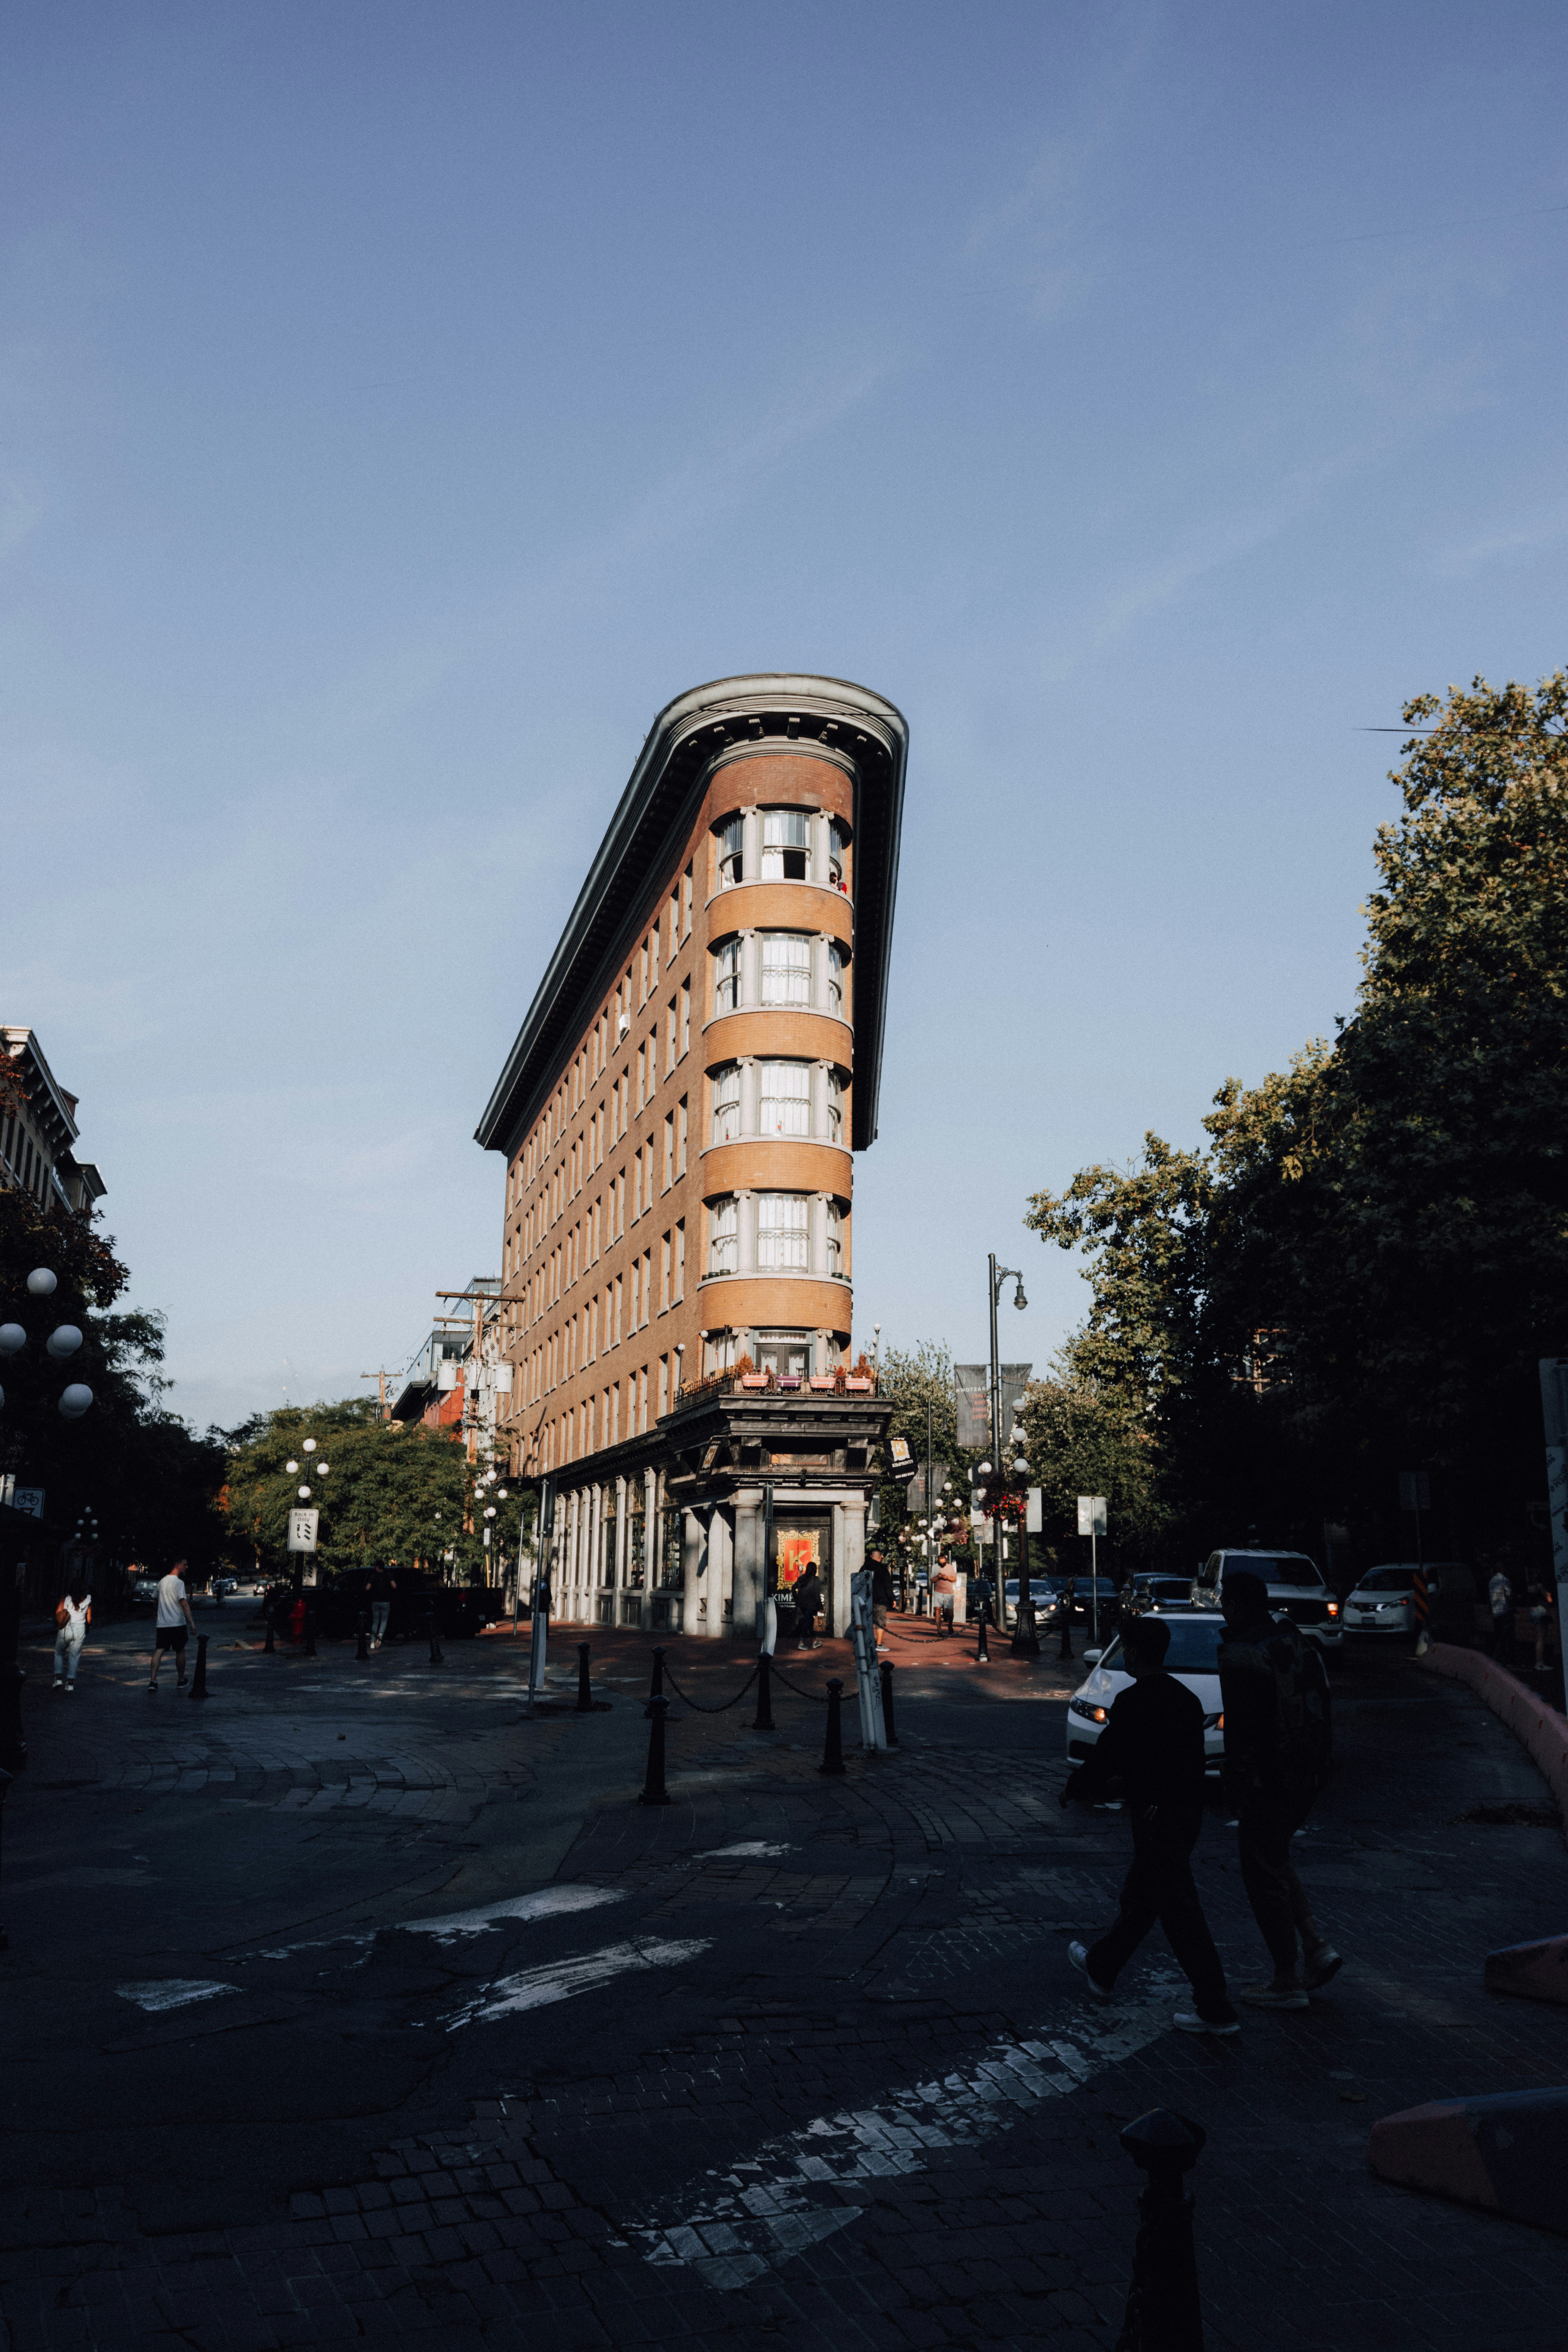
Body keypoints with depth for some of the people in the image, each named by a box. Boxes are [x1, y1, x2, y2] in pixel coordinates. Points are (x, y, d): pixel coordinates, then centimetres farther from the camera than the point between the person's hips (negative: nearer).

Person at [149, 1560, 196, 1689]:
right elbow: (184, 1603, -22)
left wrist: (155, 1612, 50)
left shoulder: (162, 1581, 12)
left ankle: (153, 1680, -14)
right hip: (178, 1623, -5)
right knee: (180, 1651, 10)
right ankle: (181, 1680, 22)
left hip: (162, 1624, 5)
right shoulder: (179, 1582, -12)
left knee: (159, 1651, -1)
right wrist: (192, 1622, -24)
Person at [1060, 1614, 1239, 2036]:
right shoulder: (1186, 1697, 8)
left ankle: (1215, 2010, 1)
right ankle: (1102, 1967, 37)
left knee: (1179, 1911, -3)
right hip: (1189, 1811, 9)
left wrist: (1073, 1792, 5)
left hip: (1158, 1815, -9)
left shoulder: (1133, 1701, -17)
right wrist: (1124, 1779, 29)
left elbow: (1105, 1756, -13)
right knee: (1139, 1895, 21)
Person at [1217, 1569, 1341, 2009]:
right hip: (1308, 1774, 8)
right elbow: (1321, 1711, 12)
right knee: (1276, 1862, 24)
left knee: (1264, 1873, 4)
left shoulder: (1241, 1655, -19)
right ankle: (1317, 1946, 14)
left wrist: (1236, 1784, -13)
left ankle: (1287, 1982, 11)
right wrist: (1317, 1763, 19)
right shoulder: (1299, 1643, 7)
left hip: (1268, 1781, -8)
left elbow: (1242, 1728, -21)